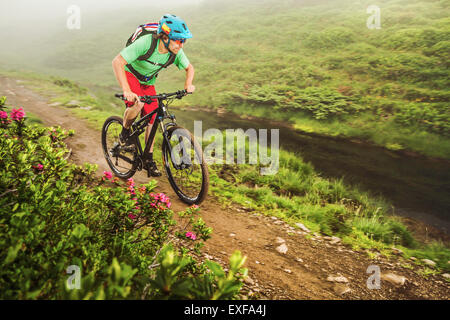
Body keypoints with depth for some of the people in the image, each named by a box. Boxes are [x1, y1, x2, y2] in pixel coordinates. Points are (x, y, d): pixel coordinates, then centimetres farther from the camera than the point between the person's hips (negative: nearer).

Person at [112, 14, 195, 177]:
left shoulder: (176, 52, -20)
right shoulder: (145, 43, -35)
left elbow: (189, 67, 0)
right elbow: (117, 62, -36)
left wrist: (188, 84, -20)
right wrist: (126, 90, -45)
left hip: (148, 82, 5)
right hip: (131, 74, -4)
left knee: (152, 119, -2)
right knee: (137, 104, -34)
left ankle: (149, 160, 12)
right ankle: (125, 133, -2)